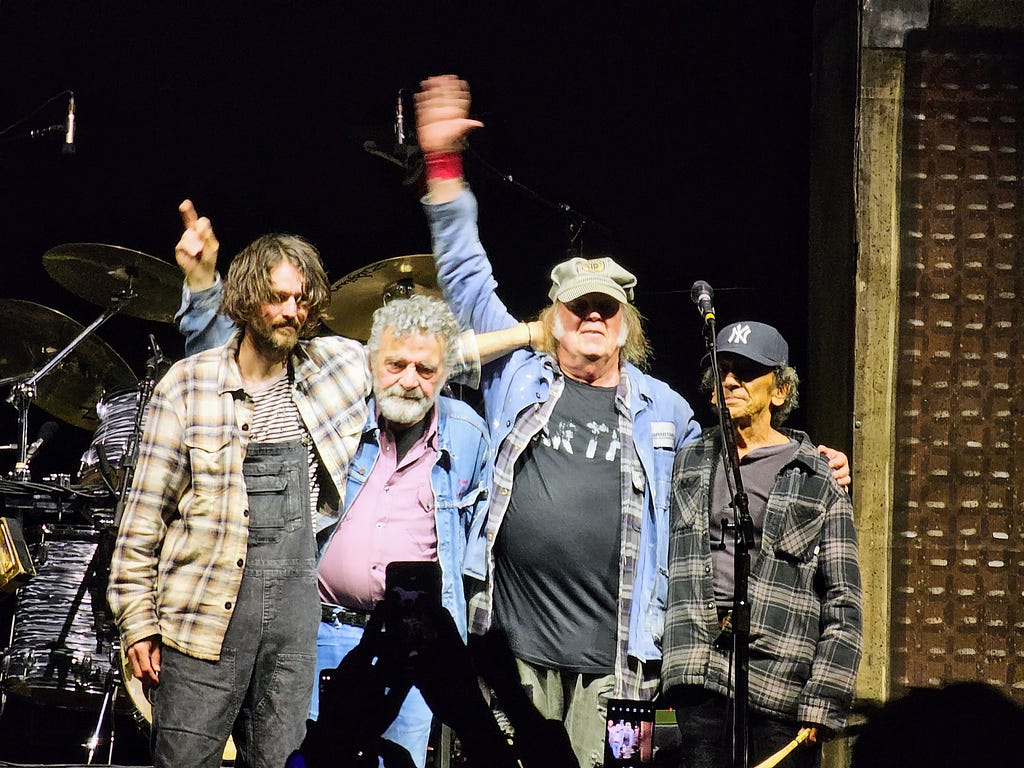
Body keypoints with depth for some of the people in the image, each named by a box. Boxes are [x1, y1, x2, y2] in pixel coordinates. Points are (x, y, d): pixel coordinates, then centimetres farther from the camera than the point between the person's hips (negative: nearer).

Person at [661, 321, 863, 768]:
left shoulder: (819, 482, 6)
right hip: (698, 677, 3)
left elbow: (843, 605, 1)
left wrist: (823, 705, -7)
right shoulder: (690, 464, 18)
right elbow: (665, 569, 22)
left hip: (781, 680, -3)